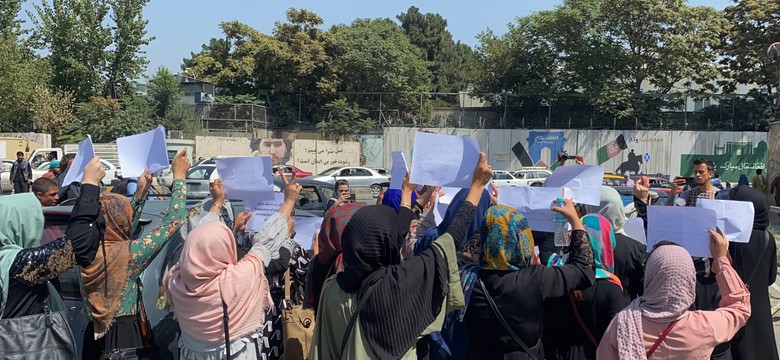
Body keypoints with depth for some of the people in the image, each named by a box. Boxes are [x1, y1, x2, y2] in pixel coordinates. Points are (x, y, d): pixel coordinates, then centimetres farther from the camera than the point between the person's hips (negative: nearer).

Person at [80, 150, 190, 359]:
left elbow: (124, 232, 16)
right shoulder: (126, 255, -21)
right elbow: (173, 222, -16)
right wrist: (179, 177, -6)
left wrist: (140, 194, 14)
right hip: (125, 337, -7)